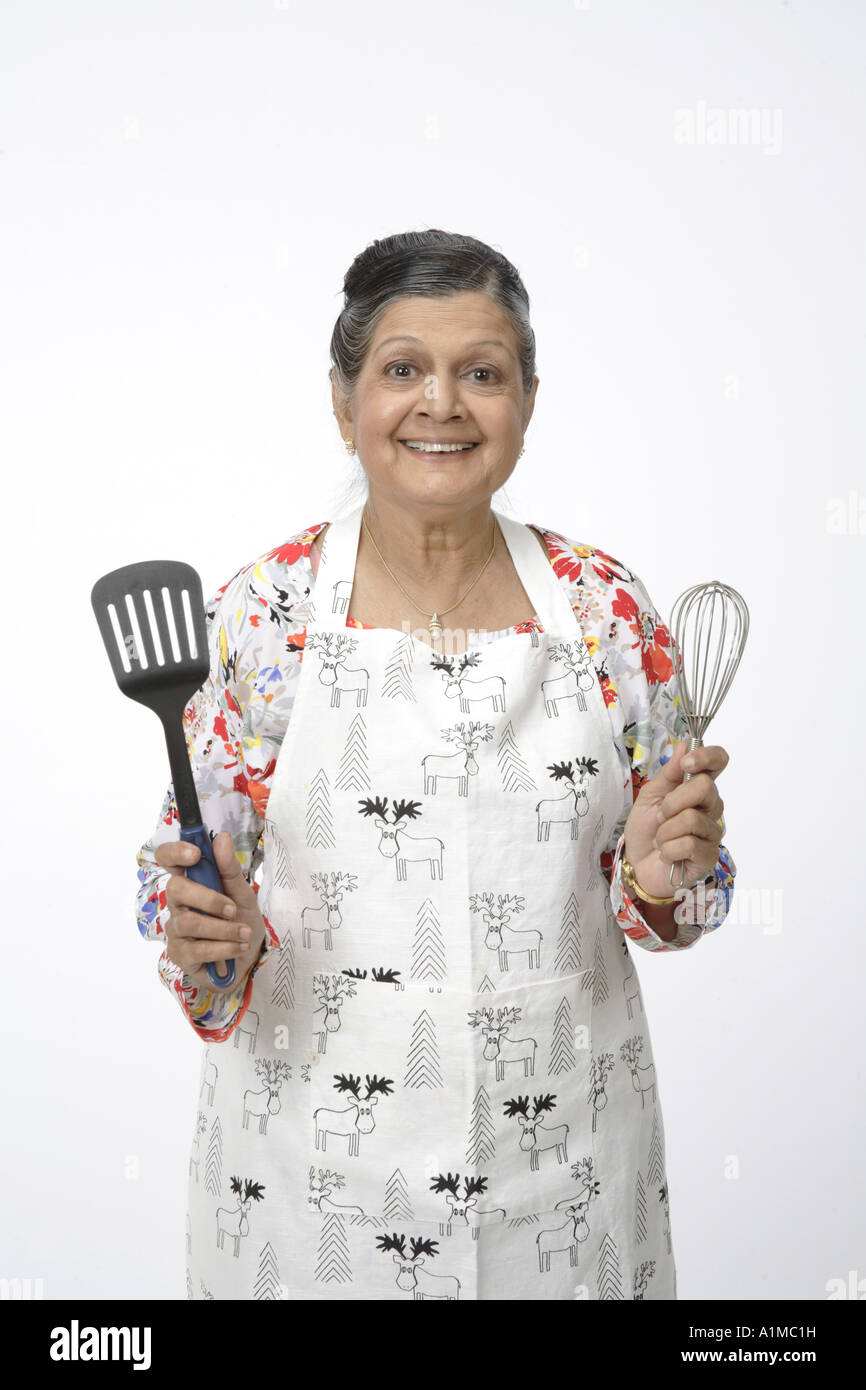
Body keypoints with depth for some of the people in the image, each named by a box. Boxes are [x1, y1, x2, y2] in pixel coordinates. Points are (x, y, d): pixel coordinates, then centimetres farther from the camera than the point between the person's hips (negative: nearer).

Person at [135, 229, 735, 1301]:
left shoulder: (606, 609, -5)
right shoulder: (261, 613, -8)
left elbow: (652, 894, 3)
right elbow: (188, 883, -1)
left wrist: (663, 876, -18)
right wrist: (204, 939, -22)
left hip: (555, 1148, 1)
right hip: (313, 1155, 0)